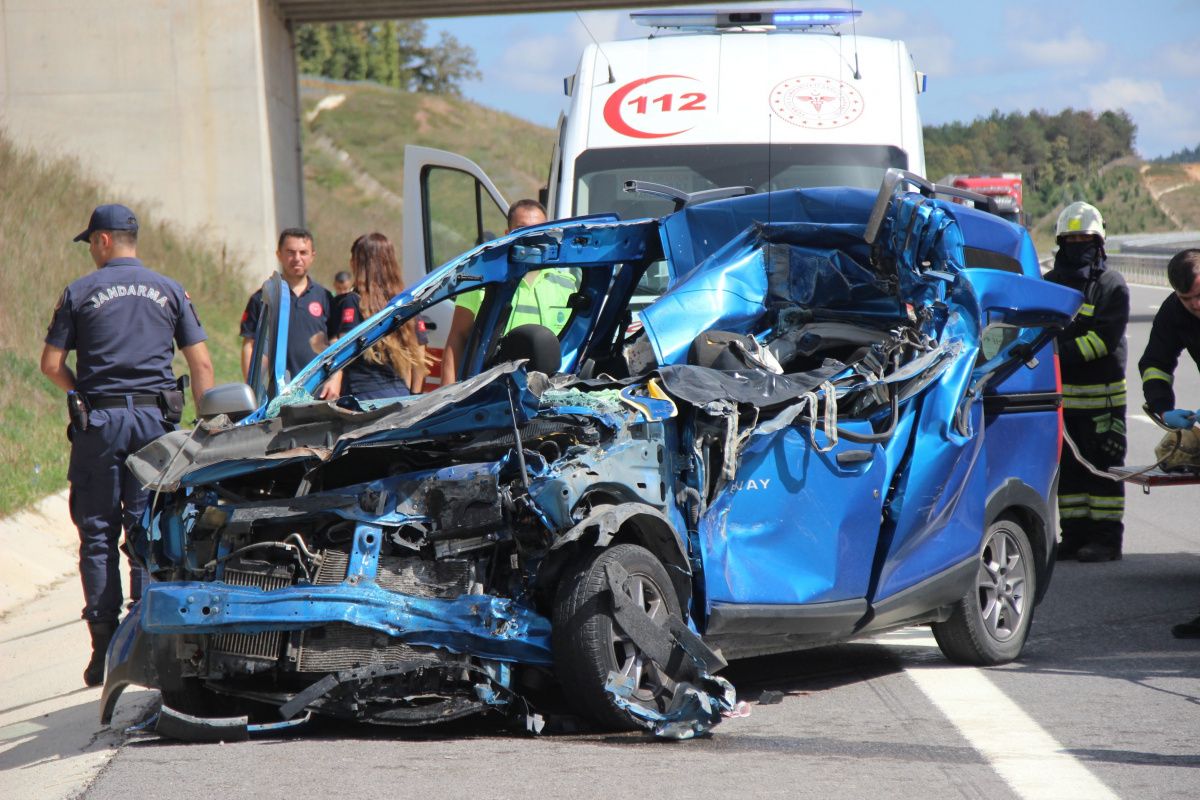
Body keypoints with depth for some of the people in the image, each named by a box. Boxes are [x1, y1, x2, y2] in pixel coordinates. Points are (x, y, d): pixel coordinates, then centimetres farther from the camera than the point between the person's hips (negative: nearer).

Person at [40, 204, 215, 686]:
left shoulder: (80, 293, 2)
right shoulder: (170, 292, 9)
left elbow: (51, 364, 1)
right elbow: (202, 365, 5)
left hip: (98, 422, -2)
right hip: (155, 419, 2)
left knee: (98, 533, 3)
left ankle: (104, 645, 0)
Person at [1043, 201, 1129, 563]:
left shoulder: (1112, 285, -1)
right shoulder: (1049, 284, 14)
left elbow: (1106, 338, -12)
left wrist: (1064, 354, -20)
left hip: (1101, 394, -4)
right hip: (1059, 391, 4)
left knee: (1103, 467, -3)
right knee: (1067, 468, 6)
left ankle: (1107, 536, 0)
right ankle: (1075, 534, 13)